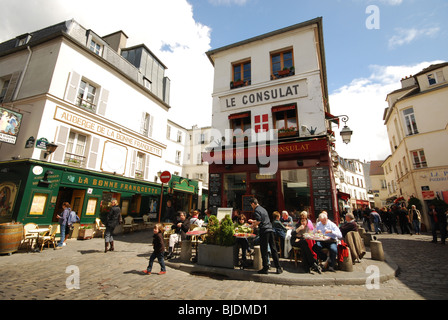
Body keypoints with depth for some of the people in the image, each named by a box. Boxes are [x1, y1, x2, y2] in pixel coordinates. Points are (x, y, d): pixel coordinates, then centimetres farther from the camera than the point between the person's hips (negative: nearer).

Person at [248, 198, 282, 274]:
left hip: (264, 231, -8)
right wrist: (253, 221, 38)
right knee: (273, 249, 11)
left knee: (264, 250, 2)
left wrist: (253, 225, 1)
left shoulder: (256, 210, -6)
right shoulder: (263, 209, 20)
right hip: (270, 229, 8)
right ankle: (278, 267, 15)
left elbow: (258, 221, -17)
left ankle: (265, 268, 9)